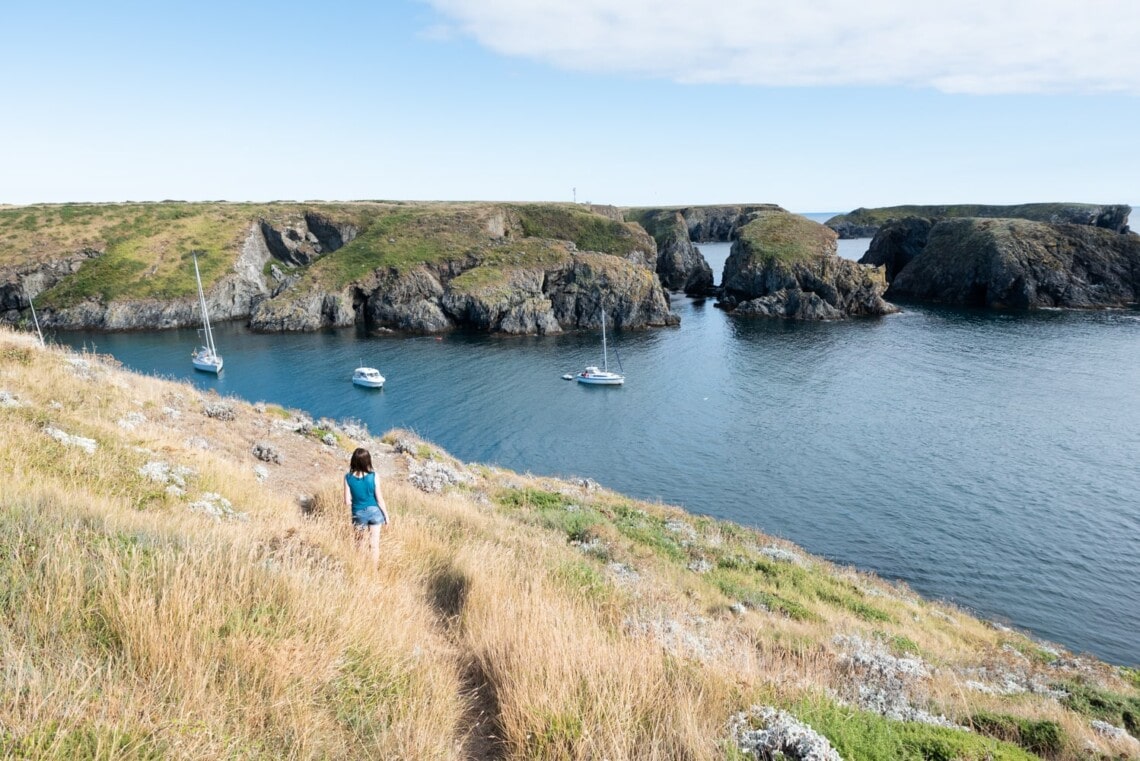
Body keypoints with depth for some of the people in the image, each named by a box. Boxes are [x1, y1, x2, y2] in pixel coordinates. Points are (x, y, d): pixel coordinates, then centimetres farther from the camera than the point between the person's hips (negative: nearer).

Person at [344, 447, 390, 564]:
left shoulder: (348, 477, -14)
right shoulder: (373, 476, -16)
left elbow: (347, 502, -10)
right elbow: (380, 499, -10)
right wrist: (386, 515, 3)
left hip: (359, 514, 1)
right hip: (374, 512, -1)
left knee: (361, 545, 21)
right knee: (374, 544, 11)